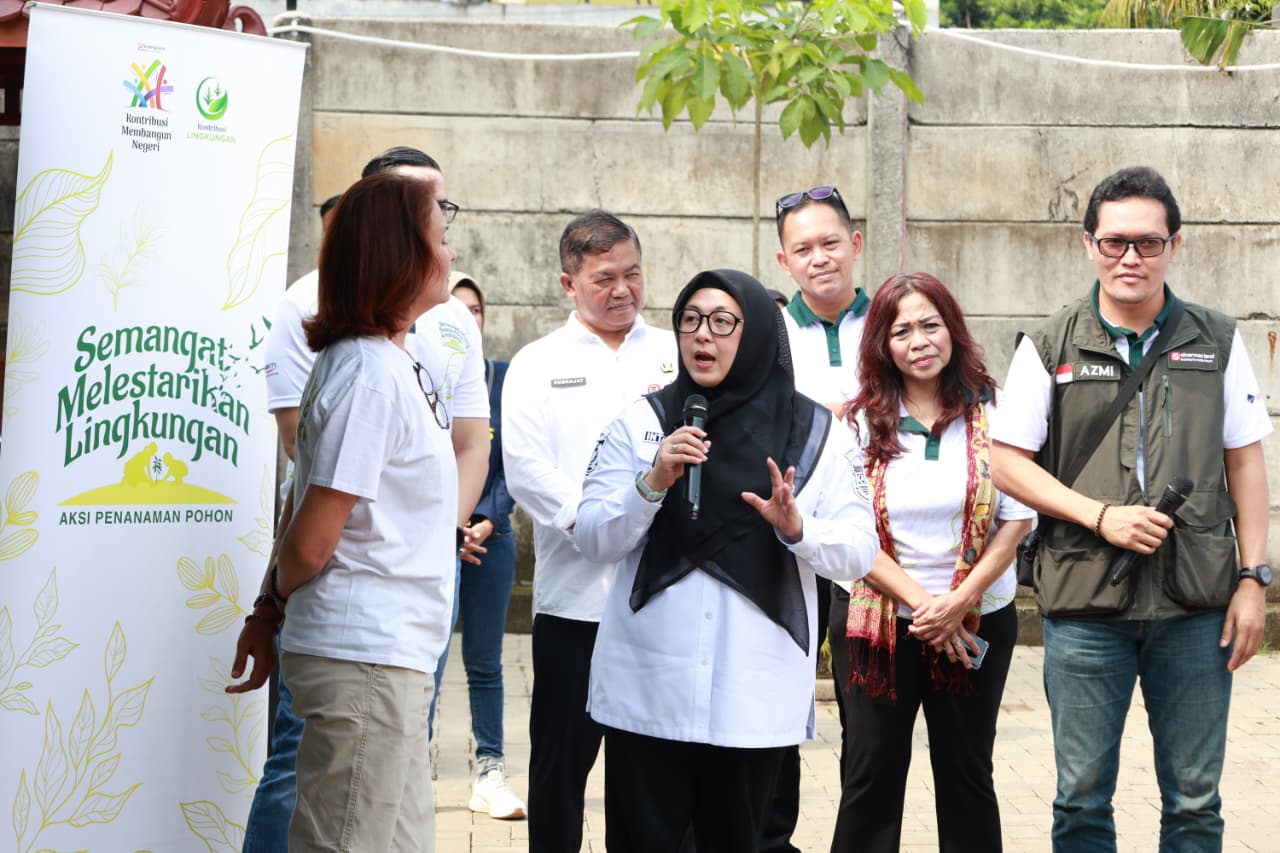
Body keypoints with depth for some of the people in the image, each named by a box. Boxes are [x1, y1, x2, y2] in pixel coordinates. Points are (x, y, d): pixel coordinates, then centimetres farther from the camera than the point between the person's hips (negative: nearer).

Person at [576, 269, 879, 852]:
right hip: (648, 688, 0)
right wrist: (652, 483, -17)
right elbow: (593, 542, -1)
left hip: (755, 694, 0)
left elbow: (859, 552, -1)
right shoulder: (641, 422, 3)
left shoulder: (814, 432, 3)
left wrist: (797, 529, -20)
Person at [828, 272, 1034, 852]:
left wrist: (960, 601, -14)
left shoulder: (992, 412, -1)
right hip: (876, 617, 0)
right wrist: (919, 602, -13)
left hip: (977, 622, 0)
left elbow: (1017, 519, -4)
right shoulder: (861, 422, 0)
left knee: (967, 773, 9)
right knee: (872, 774, 5)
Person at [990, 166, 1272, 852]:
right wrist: (1101, 516, -12)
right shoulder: (1049, 348, 1)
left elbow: (1245, 463, 8)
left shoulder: (1217, 342, 6)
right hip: (1084, 604, -1)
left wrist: (1252, 578, 1)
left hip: (1197, 607, 1)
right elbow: (1007, 461, -1)